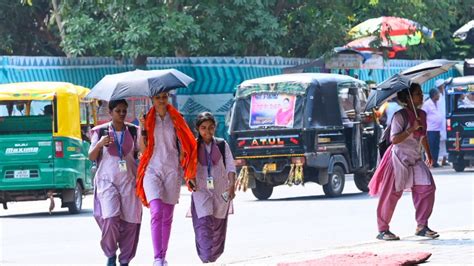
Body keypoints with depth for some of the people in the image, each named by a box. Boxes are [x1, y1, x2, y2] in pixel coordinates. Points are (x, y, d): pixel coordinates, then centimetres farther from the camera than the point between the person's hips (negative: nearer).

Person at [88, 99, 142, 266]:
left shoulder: (133, 131, 10)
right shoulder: (101, 131, 6)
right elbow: (92, 157, 5)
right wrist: (99, 144, -14)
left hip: (129, 181, 2)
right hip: (107, 181, -2)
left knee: (130, 222, -4)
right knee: (110, 218, -19)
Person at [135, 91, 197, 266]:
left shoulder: (176, 119, 8)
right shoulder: (148, 120, 7)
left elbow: (183, 146, 10)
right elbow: (143, 149, 3)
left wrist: (185, 172, 4)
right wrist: (143, 129, -10)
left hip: (172, 170, 2)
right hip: (152, 169, -2)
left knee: (167, 216, 4)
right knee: (157, 211, -18)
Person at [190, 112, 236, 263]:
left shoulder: (222, 145, 4)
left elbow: (230, 166, 1)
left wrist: (232, 185, -10)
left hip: (220, 191, 2)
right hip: (201, 190, -2)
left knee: (218, 225, 8)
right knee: (203, 222, -16)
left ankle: (214, 256, 22)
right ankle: (206, 258, -21)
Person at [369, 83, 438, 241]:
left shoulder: (422, 115, 9)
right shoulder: (400, 116, -14)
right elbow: (394, 139, -20)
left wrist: (429, 155, 26)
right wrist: (412, 129, -26)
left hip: (415, 160, 7)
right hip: (399, 158, -7)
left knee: (427, 188, -8)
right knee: (391, 195, -3)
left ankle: (422, 226, -2)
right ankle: (382, 230, 6)